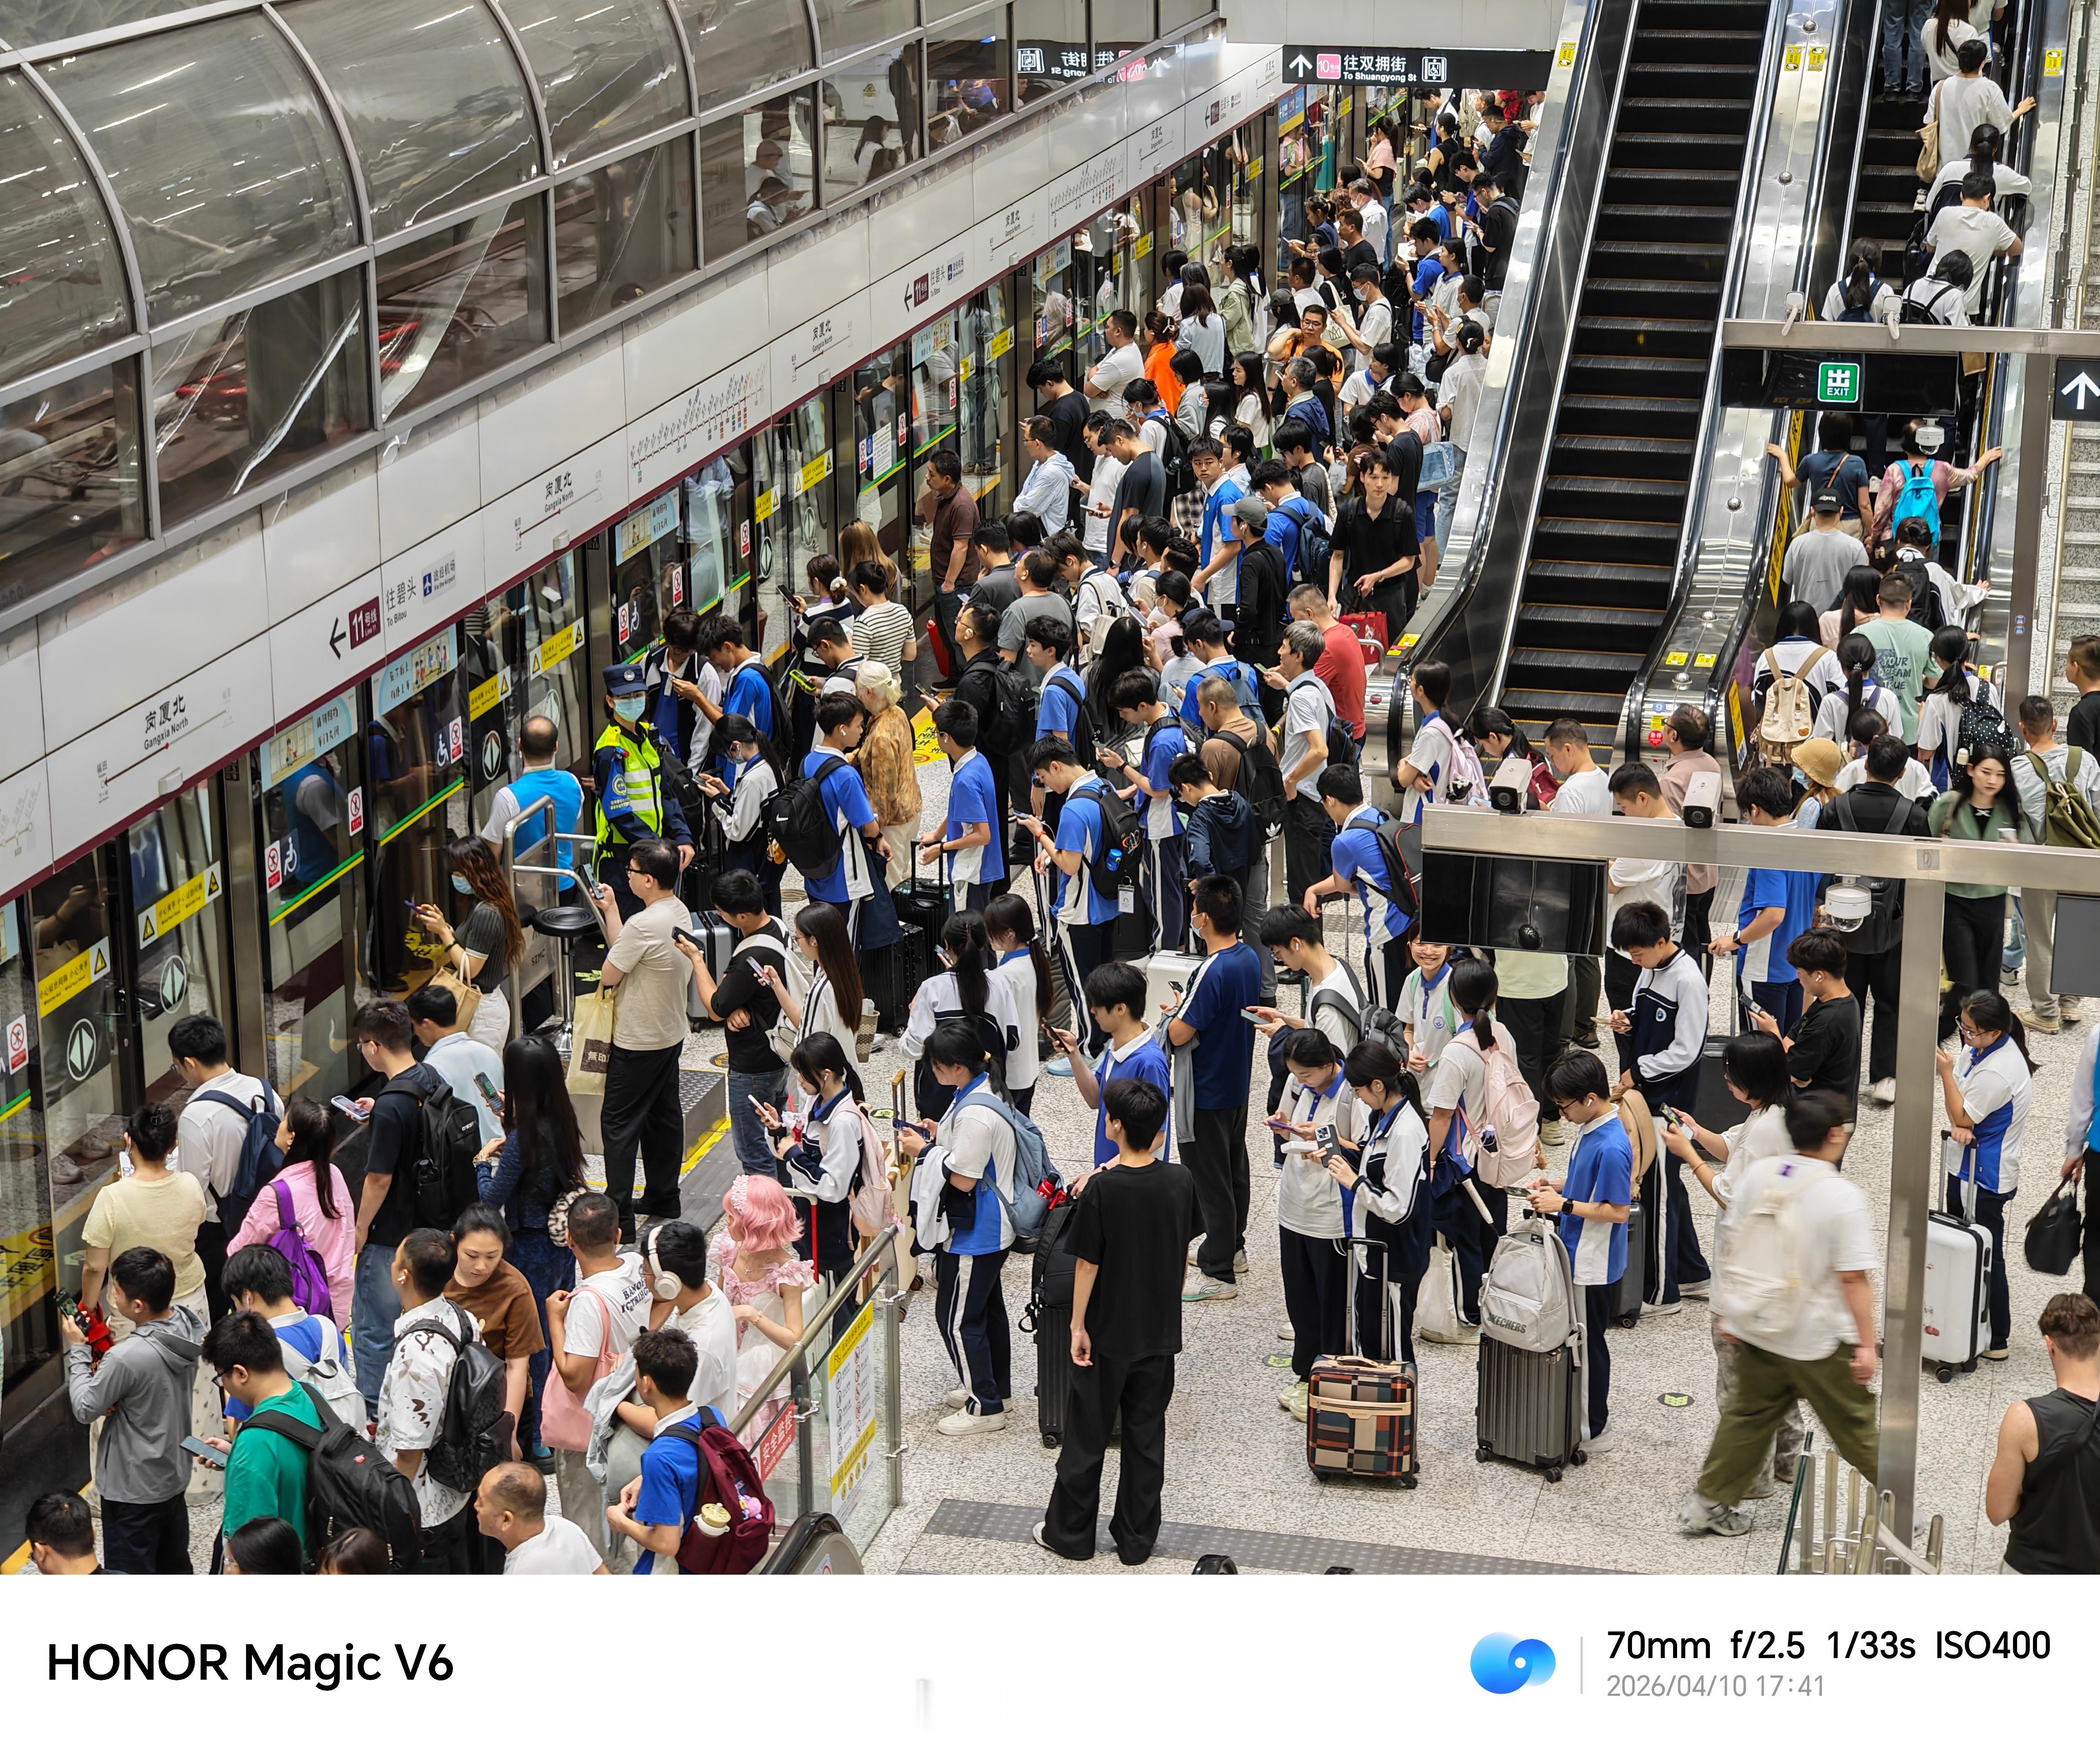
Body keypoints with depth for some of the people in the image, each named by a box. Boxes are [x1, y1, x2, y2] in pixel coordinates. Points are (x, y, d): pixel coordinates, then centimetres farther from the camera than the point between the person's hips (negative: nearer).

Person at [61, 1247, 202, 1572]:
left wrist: (77, 1350, -8)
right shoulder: (187, 1325, -9)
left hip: (133, 1488, -8)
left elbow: (85, 1409, -18)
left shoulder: (127, 1357, -33)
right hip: (175, 1473, 8)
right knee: (175, 1569, 24)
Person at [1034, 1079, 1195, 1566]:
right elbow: (1184, 1254, 5)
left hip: (1108, 1330, -4)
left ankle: (1069, 1533, 22)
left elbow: (1087, 1263, -15)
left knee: (1087, 1435, 11)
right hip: (1161, 1330, 4)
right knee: (1147, 1435, 13)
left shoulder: (1103, 1189, -20)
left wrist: (1078, 1325, -5)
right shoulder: (1181, 1181, -7)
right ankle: (1136, 1540, 20)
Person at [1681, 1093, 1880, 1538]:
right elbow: (1854, 1279, -19)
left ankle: (1707, 1503, 24)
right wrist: (1866, 1345, -12)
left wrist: (1732, 1313, 15)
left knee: (1747, 1416, 18)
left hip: (1761, 1329, 5)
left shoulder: (1758, 1174, -3)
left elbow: (1736, 1248, 5)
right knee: (1856, 1427, 9)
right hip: (1820, 1339, -5)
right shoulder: (1843, 1197, -20)